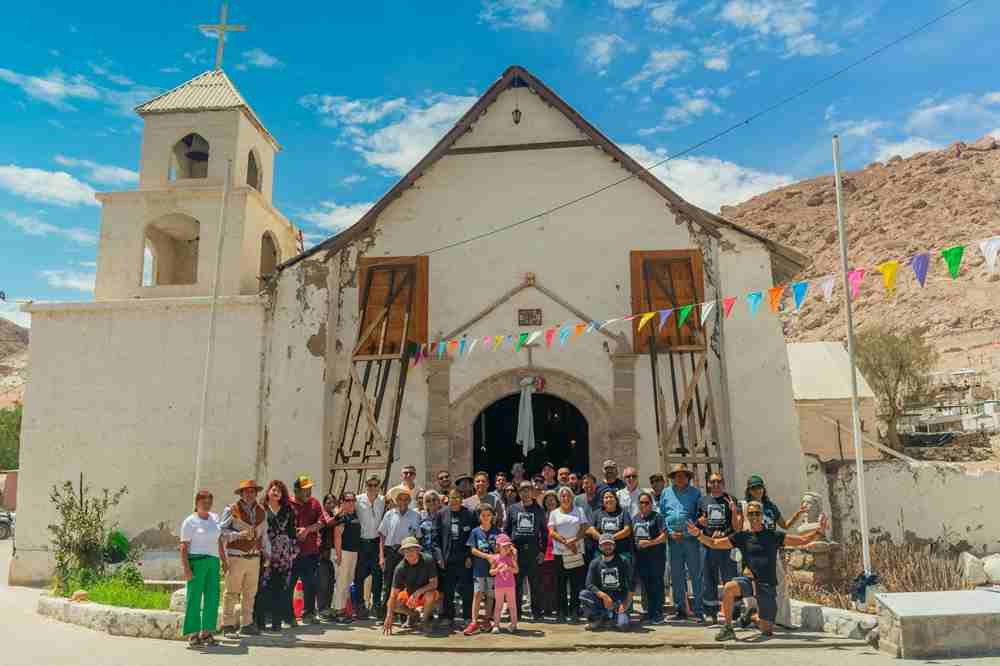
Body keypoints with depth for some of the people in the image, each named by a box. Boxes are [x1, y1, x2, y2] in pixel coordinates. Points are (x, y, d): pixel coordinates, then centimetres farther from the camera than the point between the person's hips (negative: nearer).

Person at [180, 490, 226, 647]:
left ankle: (207, 632, 13)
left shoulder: (214, 518, 15)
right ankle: (192, 634, 6)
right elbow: (184, 547, -7)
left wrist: (224, 560, 18)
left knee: (213, 597, 5)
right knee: (194, 597, -2)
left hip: (213, 562, 6)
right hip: (196, 561, -6)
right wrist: (186, 568, -15)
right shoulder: (190, 522, -2)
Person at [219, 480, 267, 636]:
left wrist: (266, 553, 15)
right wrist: (239, 534, -19)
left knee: (250, 593, 11)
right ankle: (228, 625, 10)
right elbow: (222, 531, -8)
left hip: (254, 557, 5)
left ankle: (246, 624, 21)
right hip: (236, 557, -5)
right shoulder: (231, 510, -4)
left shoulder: (261, 511, 12)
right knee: (232, 593, -1)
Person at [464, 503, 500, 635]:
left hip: (493, 567, 1)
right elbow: (473, 550, -3)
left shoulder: (496, 531, 5)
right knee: (477, 593, -7)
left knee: (490, 595, 6)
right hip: (479, 568, -1)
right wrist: (487, 556, -13)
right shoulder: (475, 532, 3)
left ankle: (486, 621, 16)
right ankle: (474, 622, -7)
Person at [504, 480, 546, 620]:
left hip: (533, 551, 0)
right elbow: (506, 530, 9)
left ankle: (536, 611, 13)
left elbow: (544, 532, 9)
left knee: (535, 583, 3)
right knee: (516, 583, 5)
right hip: (516, 551, 1)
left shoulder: (539, 510, 7)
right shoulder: (512, 509, 8)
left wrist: (542, 551, 0)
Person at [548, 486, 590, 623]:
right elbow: (552, 532, 0)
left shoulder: (579, 511, 11)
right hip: (560, 553, 0)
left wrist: (574, 540, -14)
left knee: (577, 583, -1)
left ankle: (574, 613, 5)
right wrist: (565, 542, -13)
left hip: (577, 553, 0)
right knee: (560, 584, 2)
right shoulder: (554, 513, 9)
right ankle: (562, 612, 10)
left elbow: (584, 528, 2)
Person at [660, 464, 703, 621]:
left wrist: (690, 531, -9)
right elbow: (661, 515, 12)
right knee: (676, 575, 8)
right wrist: (670, 532, -1)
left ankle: (698, 610, 3)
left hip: (691, 538, -3)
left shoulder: (695, 493, 6)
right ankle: (680, 609, 17)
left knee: (695, 574, -3)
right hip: (673, 539, 3)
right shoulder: (666, 493, 13)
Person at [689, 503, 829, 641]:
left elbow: (802, 540, 6)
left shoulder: (773, 535, 6)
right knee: (729, 588, -33)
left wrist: (818, 531, -8)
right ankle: (728, 628, -17)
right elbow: (713, 543, 6)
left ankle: (757, 617, 40)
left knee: (766, 630, 4)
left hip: (768, 584, 0)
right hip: (750, 580, 0)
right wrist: (698, 534, -10)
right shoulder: (742, 537, 7)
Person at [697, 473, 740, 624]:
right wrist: (700, 522, -5)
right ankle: (711, 613, 17)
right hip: (707, 545, 3)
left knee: (729, 580, -2)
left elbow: (736, 527, -1)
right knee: (708, 579, 7)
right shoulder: (703, 501, 11)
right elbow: (697, 524, 17)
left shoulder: (730, 500, 4)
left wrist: (734, 511, -17)